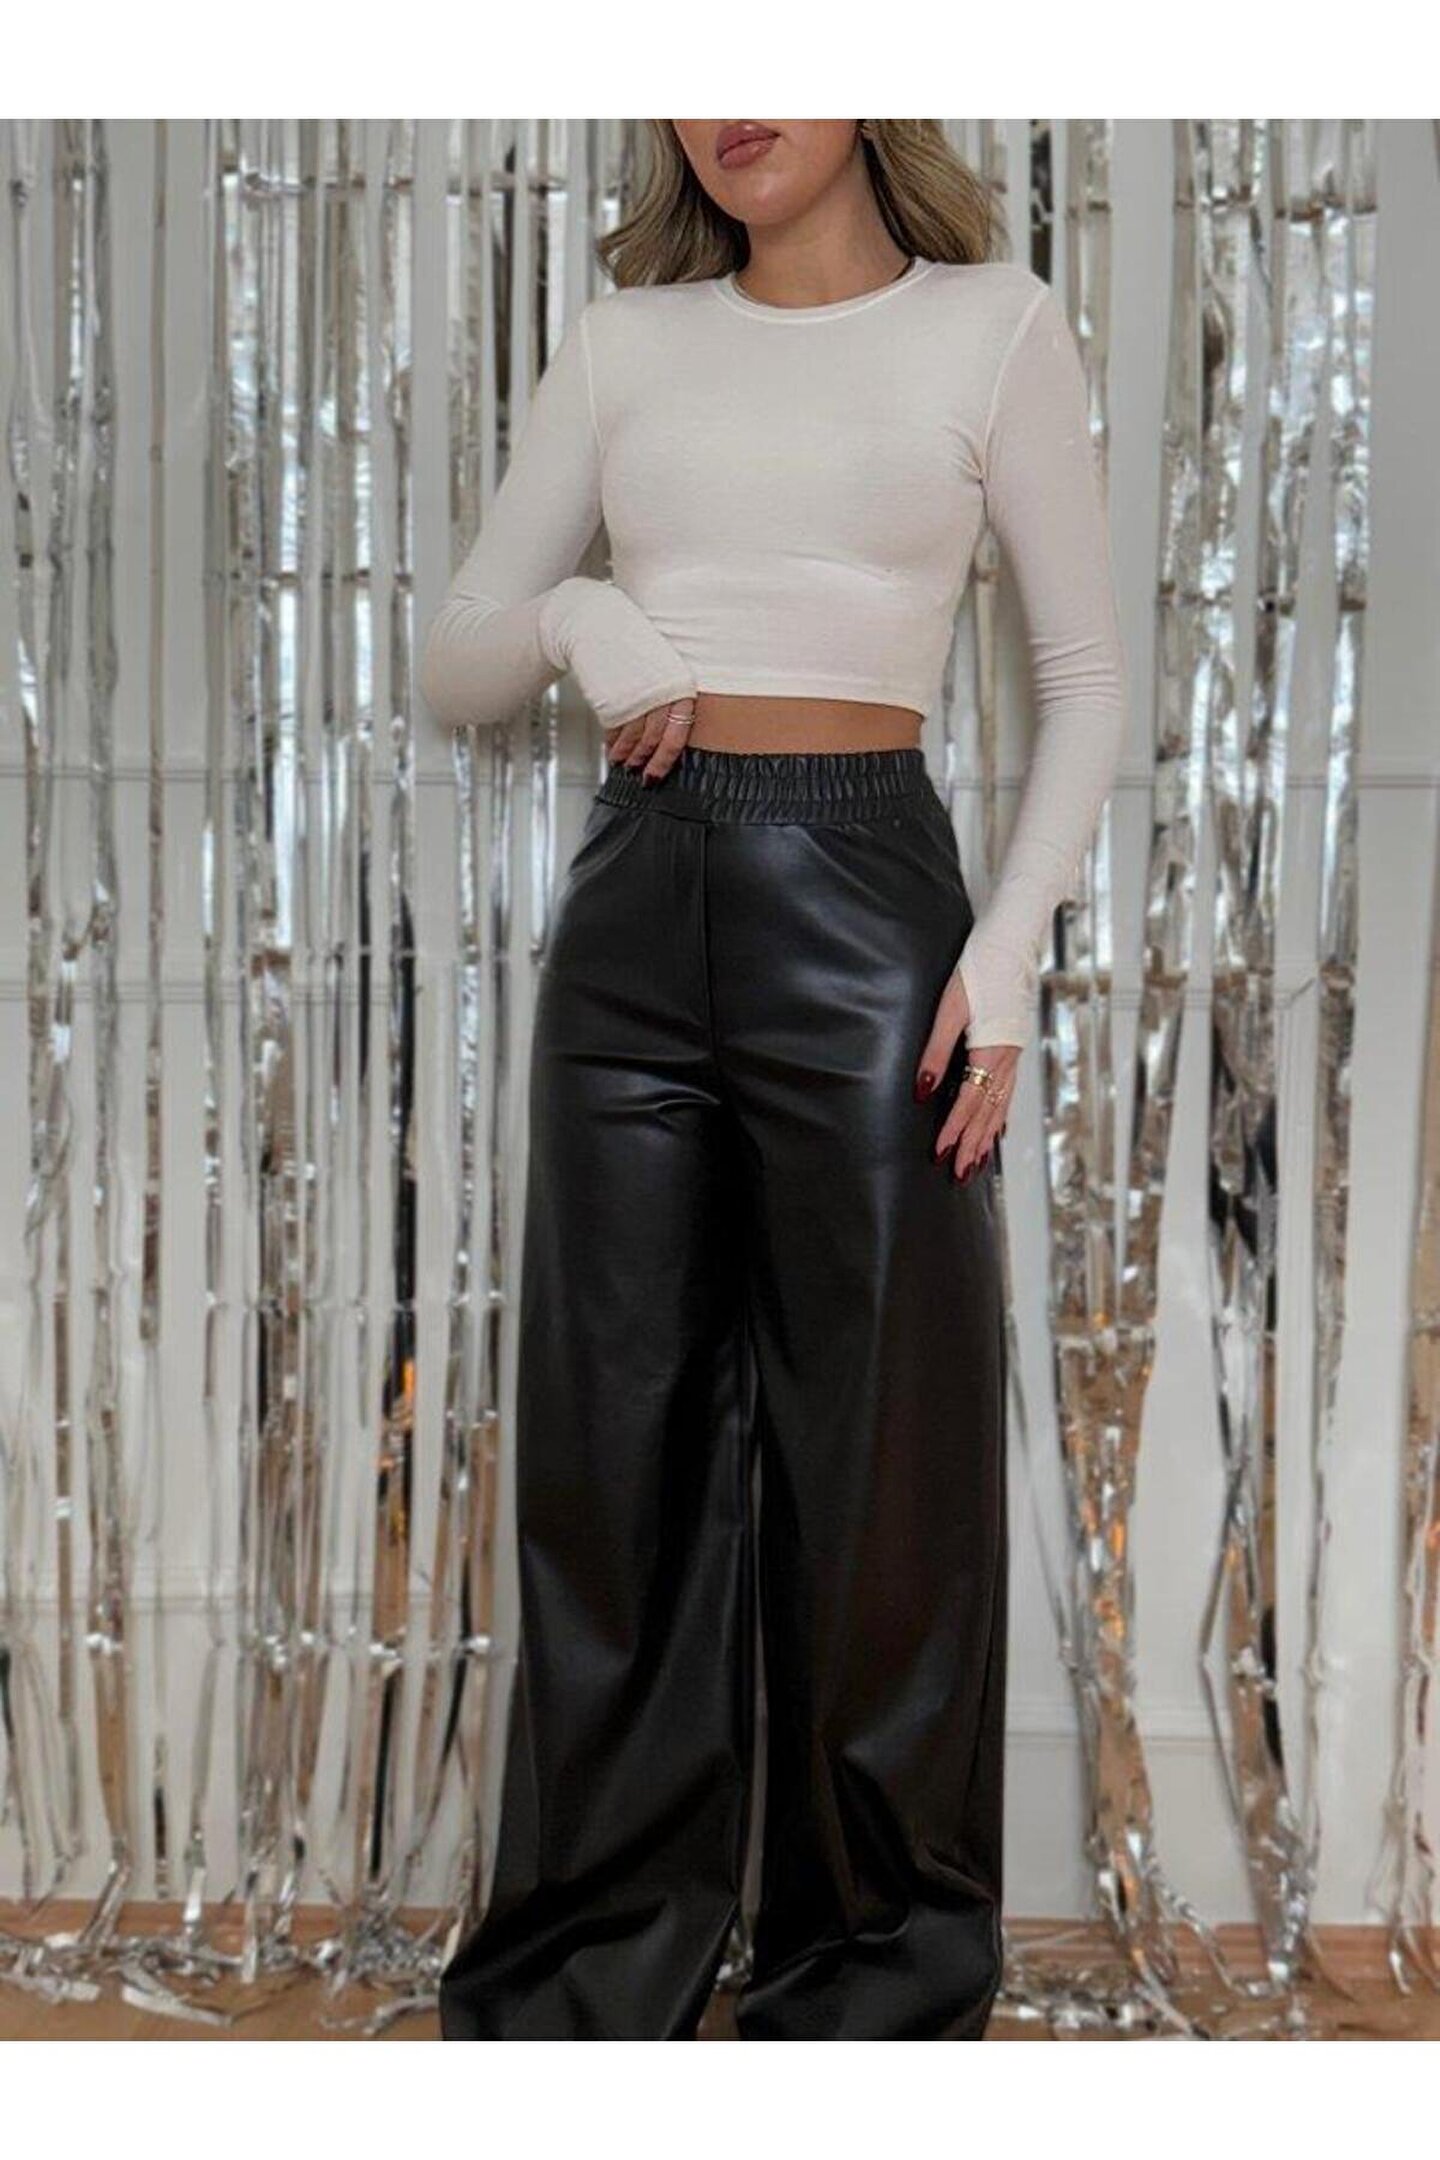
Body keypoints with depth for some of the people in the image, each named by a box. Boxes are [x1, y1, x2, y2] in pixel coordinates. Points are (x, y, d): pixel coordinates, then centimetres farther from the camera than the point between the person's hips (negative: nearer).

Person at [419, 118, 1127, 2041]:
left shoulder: (994, 327, 5)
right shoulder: (626, 345, 12)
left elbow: (1086, 666, 4)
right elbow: (452, 668, 13)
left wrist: (1011, 946, -7)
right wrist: (569, 621, -9)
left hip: (862, 893, -3)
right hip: (636, 896, 3)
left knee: (878, 1449, 3)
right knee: (619, 1447, 7)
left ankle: (882, 1973, 20)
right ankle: (590, 1978, 21)